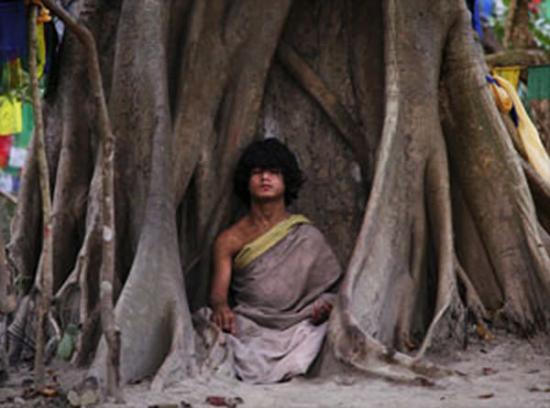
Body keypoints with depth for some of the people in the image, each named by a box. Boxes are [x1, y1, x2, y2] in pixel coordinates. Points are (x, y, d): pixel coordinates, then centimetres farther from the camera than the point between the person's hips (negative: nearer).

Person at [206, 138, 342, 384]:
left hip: (296, 325, 0)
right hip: (247, 325, 0)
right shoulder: (230, 240, 13)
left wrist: (326, 305, -14)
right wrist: (221, 308, -24)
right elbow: (219, 291, 1)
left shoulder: (306, 237, 12)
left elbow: (332, 288, 11)